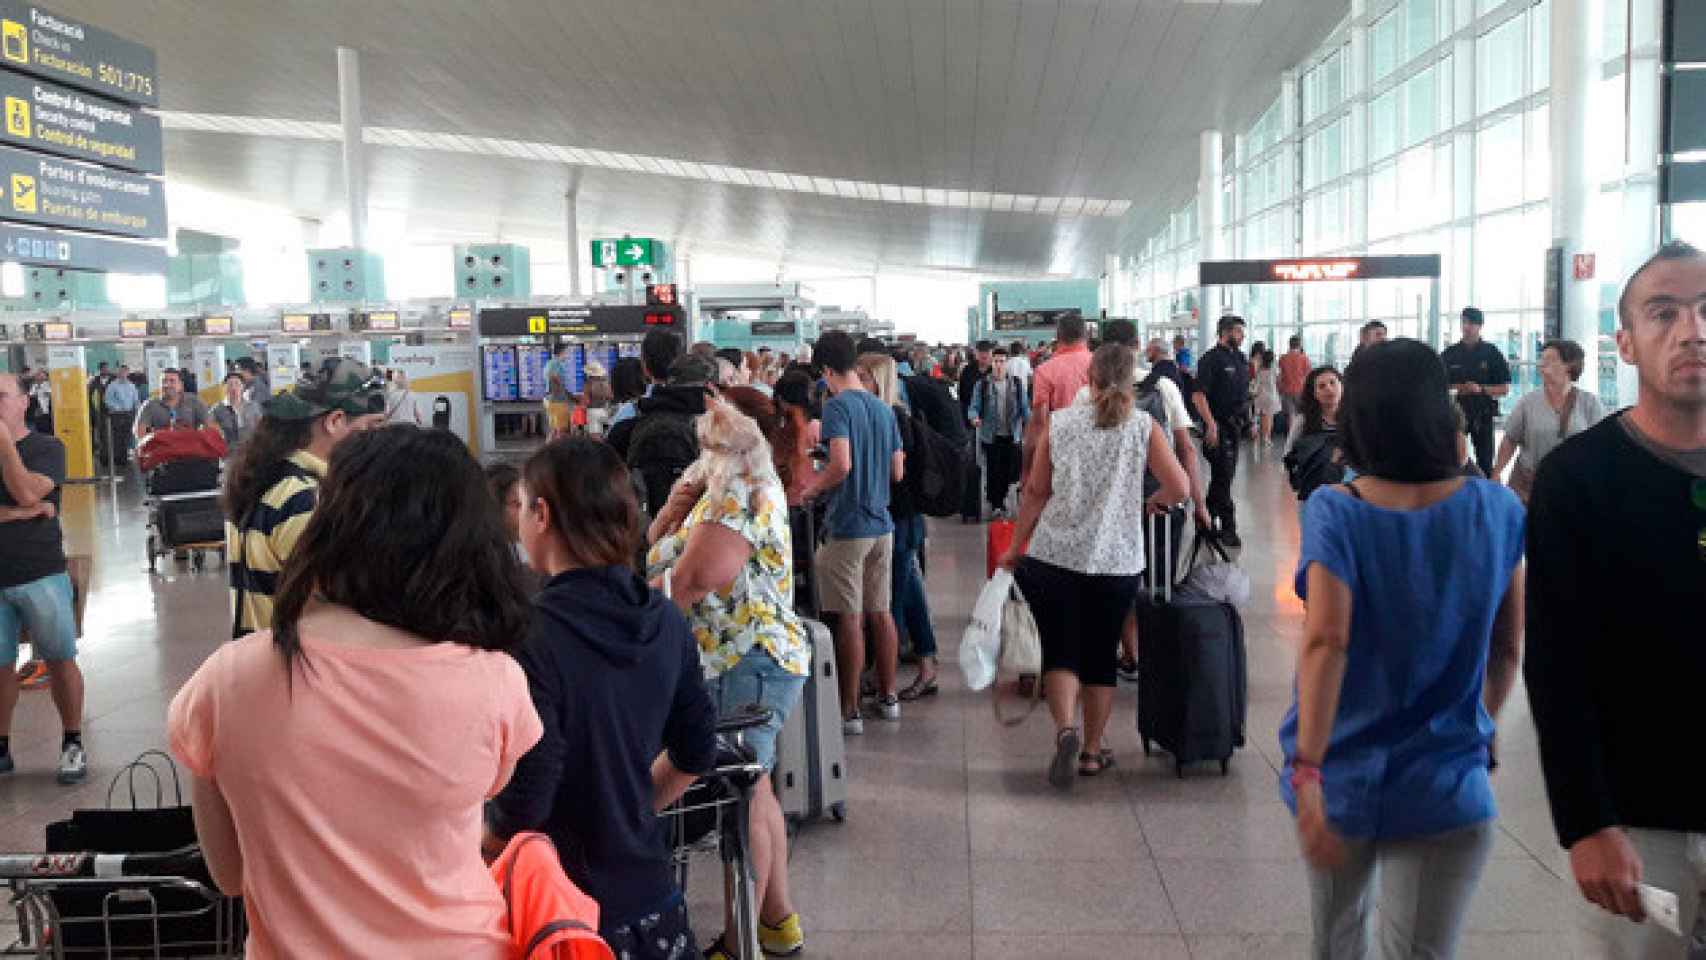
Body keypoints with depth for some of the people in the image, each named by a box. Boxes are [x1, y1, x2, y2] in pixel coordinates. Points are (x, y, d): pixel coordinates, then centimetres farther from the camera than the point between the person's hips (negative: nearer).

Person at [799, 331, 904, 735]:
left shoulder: (837, 406, -13)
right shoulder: (883, 409, 10)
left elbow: (841, 464, -25)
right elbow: (898, 472, 13)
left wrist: (811, 487, -9)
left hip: (847, 527, -7)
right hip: (881, 523, 7)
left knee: (849, 618, -2)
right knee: (880, 611, 15)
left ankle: (849, 711, 4)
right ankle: (888, 696, 26)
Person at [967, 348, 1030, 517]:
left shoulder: (1017, 383, 5)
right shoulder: (982, 384, -1)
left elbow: (1024, 407, 7)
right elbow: (975, 406, -3)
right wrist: (975, 417, -24)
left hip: (1012, 436, 2)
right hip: (991, 436, -2)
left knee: (1010, 470, 6)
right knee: (993, 471, 1)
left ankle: (1000, 497, 29)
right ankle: (996, 503, 16)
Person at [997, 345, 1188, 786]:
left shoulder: (1059, 423, 1)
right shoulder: (1143, 426, -2)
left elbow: (1036, 492, 3)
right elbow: (1180, 488, -7)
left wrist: (1016, 546, 12)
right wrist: (1152, 502, 14)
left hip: (1054, 555, 0)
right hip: (1117, 560, 0)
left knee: (1060, 651, 8)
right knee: (1100, 655, 13)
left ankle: (1066, 729, -15)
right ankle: (1092, 750, 22)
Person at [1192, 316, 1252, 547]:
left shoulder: (1240, 358, 13)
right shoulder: (1211, 359, -12)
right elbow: (1198, 395, -18)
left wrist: (1249, 419, 15)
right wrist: (1211, 424, -24)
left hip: (1236, 424, 8)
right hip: (1219, 425, -8)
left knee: (1225, 474, 13)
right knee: (1223, 475, -4)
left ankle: (1207, 517, 26)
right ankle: (1228, 528, 1)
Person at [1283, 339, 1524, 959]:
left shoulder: (1334, 513, -13)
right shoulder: (1498, 511, -4)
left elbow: (1326, 643, -26)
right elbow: (1507, 651, 5)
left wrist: (1308, 773, -28)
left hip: (1343, 776, 0)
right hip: (1445, 789, 0)